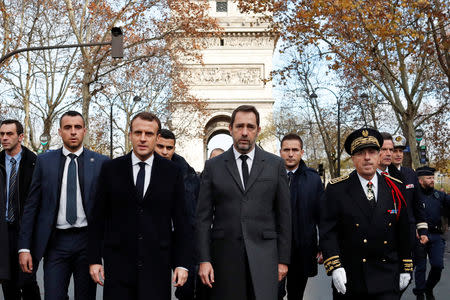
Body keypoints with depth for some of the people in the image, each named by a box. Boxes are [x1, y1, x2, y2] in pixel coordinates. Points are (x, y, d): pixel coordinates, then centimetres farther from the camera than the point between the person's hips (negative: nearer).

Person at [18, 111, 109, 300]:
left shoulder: (101, 162, 0)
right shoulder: (44, 161, 4)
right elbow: (31, 205, 4)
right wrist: (24, 247, -1)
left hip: (87, 241, 0)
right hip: (56, 242, 1)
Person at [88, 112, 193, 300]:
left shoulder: (172, 172, 2)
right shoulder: (111, 169, 3)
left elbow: (180, 221, 3)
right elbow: (98, 218, 5)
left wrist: (182, 263, -1)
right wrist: (94, 260, 1)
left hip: (157, 268, 0)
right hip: (118, 266, 0)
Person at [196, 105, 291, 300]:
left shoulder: (275, 165, 6)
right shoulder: (213, 166, 6)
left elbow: (283, 215, 6)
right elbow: (204, 217, 4)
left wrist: (283, 259, 3)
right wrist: (204, 260, -3)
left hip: (263, 255, 0)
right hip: (224, 256, 0)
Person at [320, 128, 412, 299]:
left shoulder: (395, 188, 5)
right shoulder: (336, 189, -5)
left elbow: (403, 231, 8)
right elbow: (327, 231, -9)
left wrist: (405, 268, 8)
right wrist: (334, 266, -17)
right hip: (349, 276, -1)